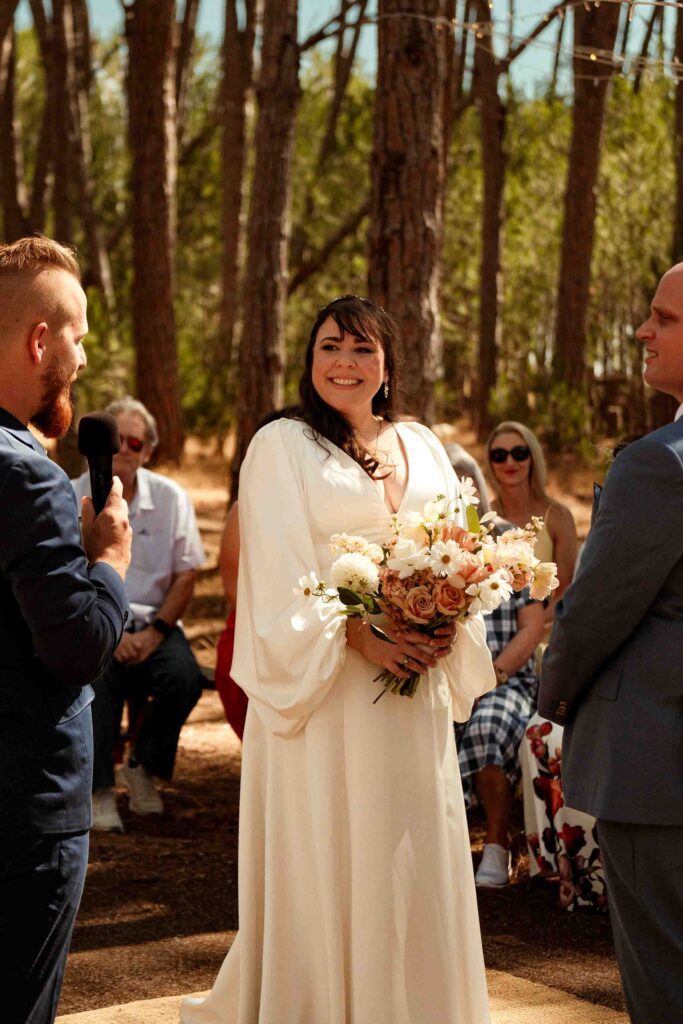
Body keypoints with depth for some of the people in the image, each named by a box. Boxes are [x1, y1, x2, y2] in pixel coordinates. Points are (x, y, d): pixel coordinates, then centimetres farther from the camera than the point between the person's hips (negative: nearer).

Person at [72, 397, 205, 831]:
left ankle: (143, 768, -1)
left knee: (186, 677, -26)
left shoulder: (171, 498, 5)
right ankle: (99, 791, -17)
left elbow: (185, 575, 4)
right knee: (97, 677, -33)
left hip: (152, 621, 2)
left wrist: (156, 630, -11)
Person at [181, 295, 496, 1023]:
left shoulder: (422, 448, 14)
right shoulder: (282, 447, -1)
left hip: (415, 686, 5)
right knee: (325, 862, 0)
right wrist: (357, 637, -20)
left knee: (415, 855, 8)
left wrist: (447, 628, -8)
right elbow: (280, 575, -9)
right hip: (322, 688, -5)